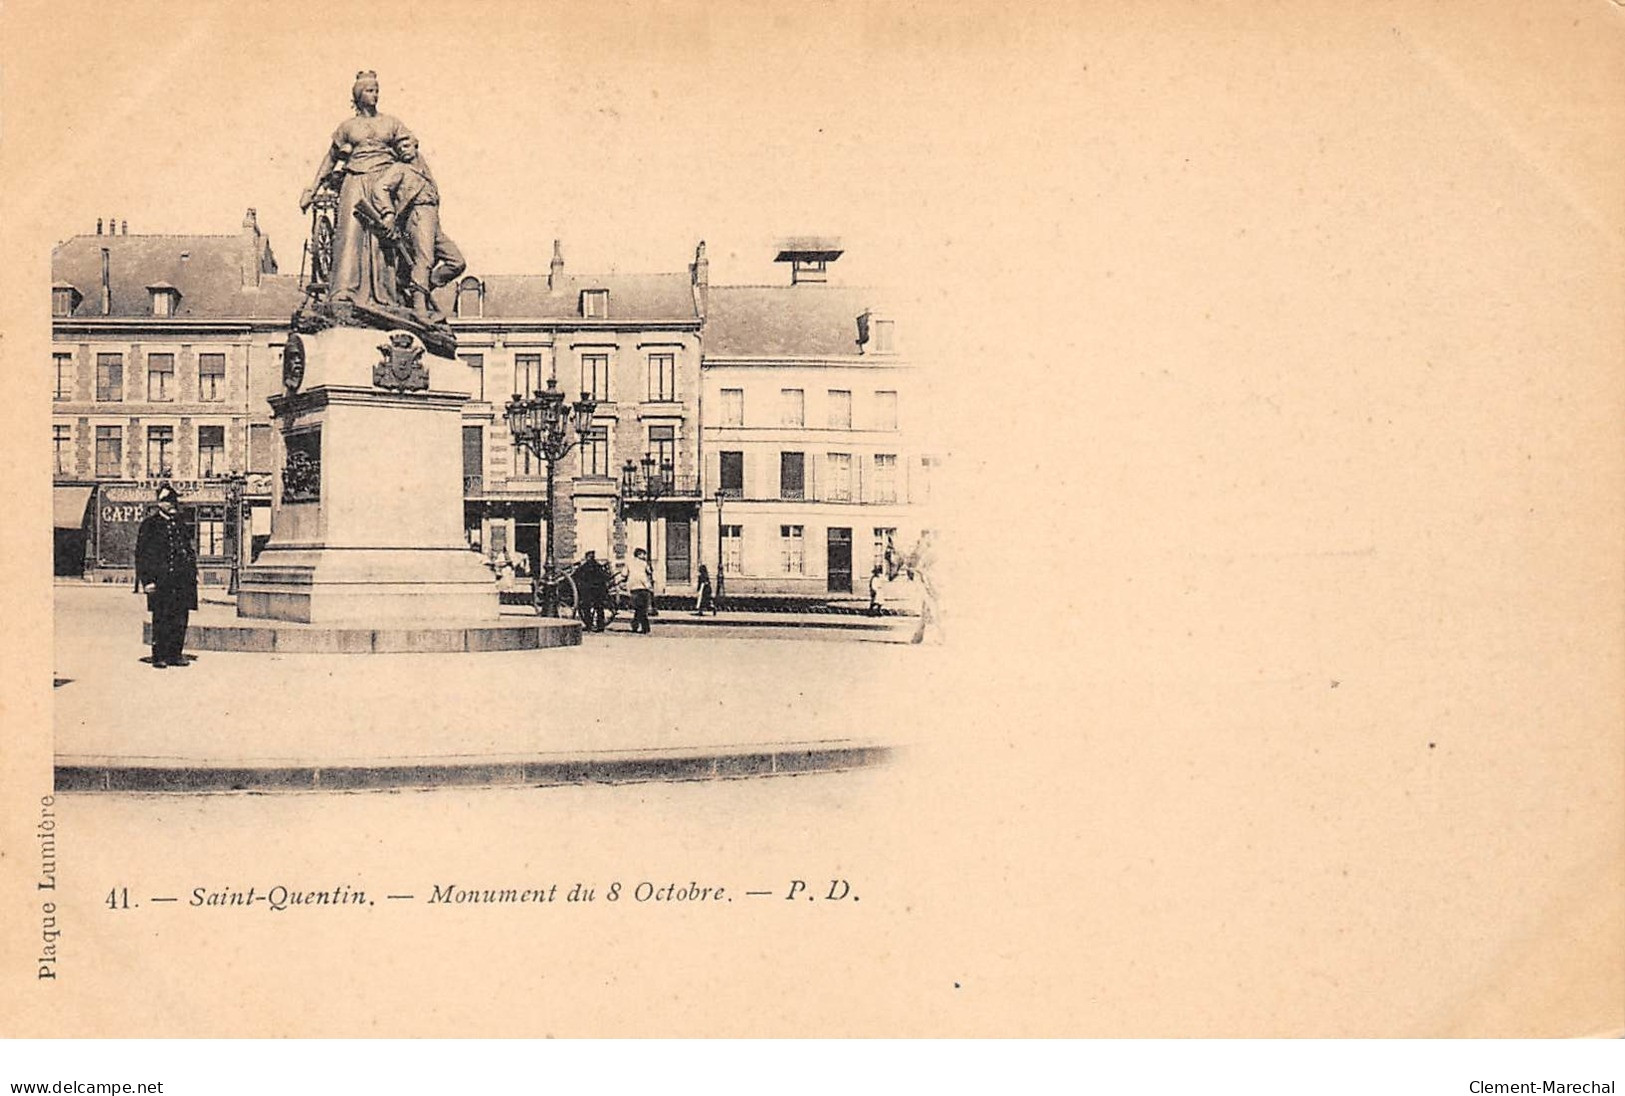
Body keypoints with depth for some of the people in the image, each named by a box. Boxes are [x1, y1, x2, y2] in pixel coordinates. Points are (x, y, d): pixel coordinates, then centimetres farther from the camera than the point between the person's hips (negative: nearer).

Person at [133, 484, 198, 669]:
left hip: (182, 581, 5)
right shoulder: (149, 524, -2)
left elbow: (189, 550, 21)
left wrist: (192, 574, 13)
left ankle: (175, 654, 13)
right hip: (160, 580, -5)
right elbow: (142, 554, -5)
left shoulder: (180, 524, 16)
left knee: (180, 621, 5)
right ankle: (159, 656, 3)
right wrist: (147, 580, -12)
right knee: (161, 620, -3)